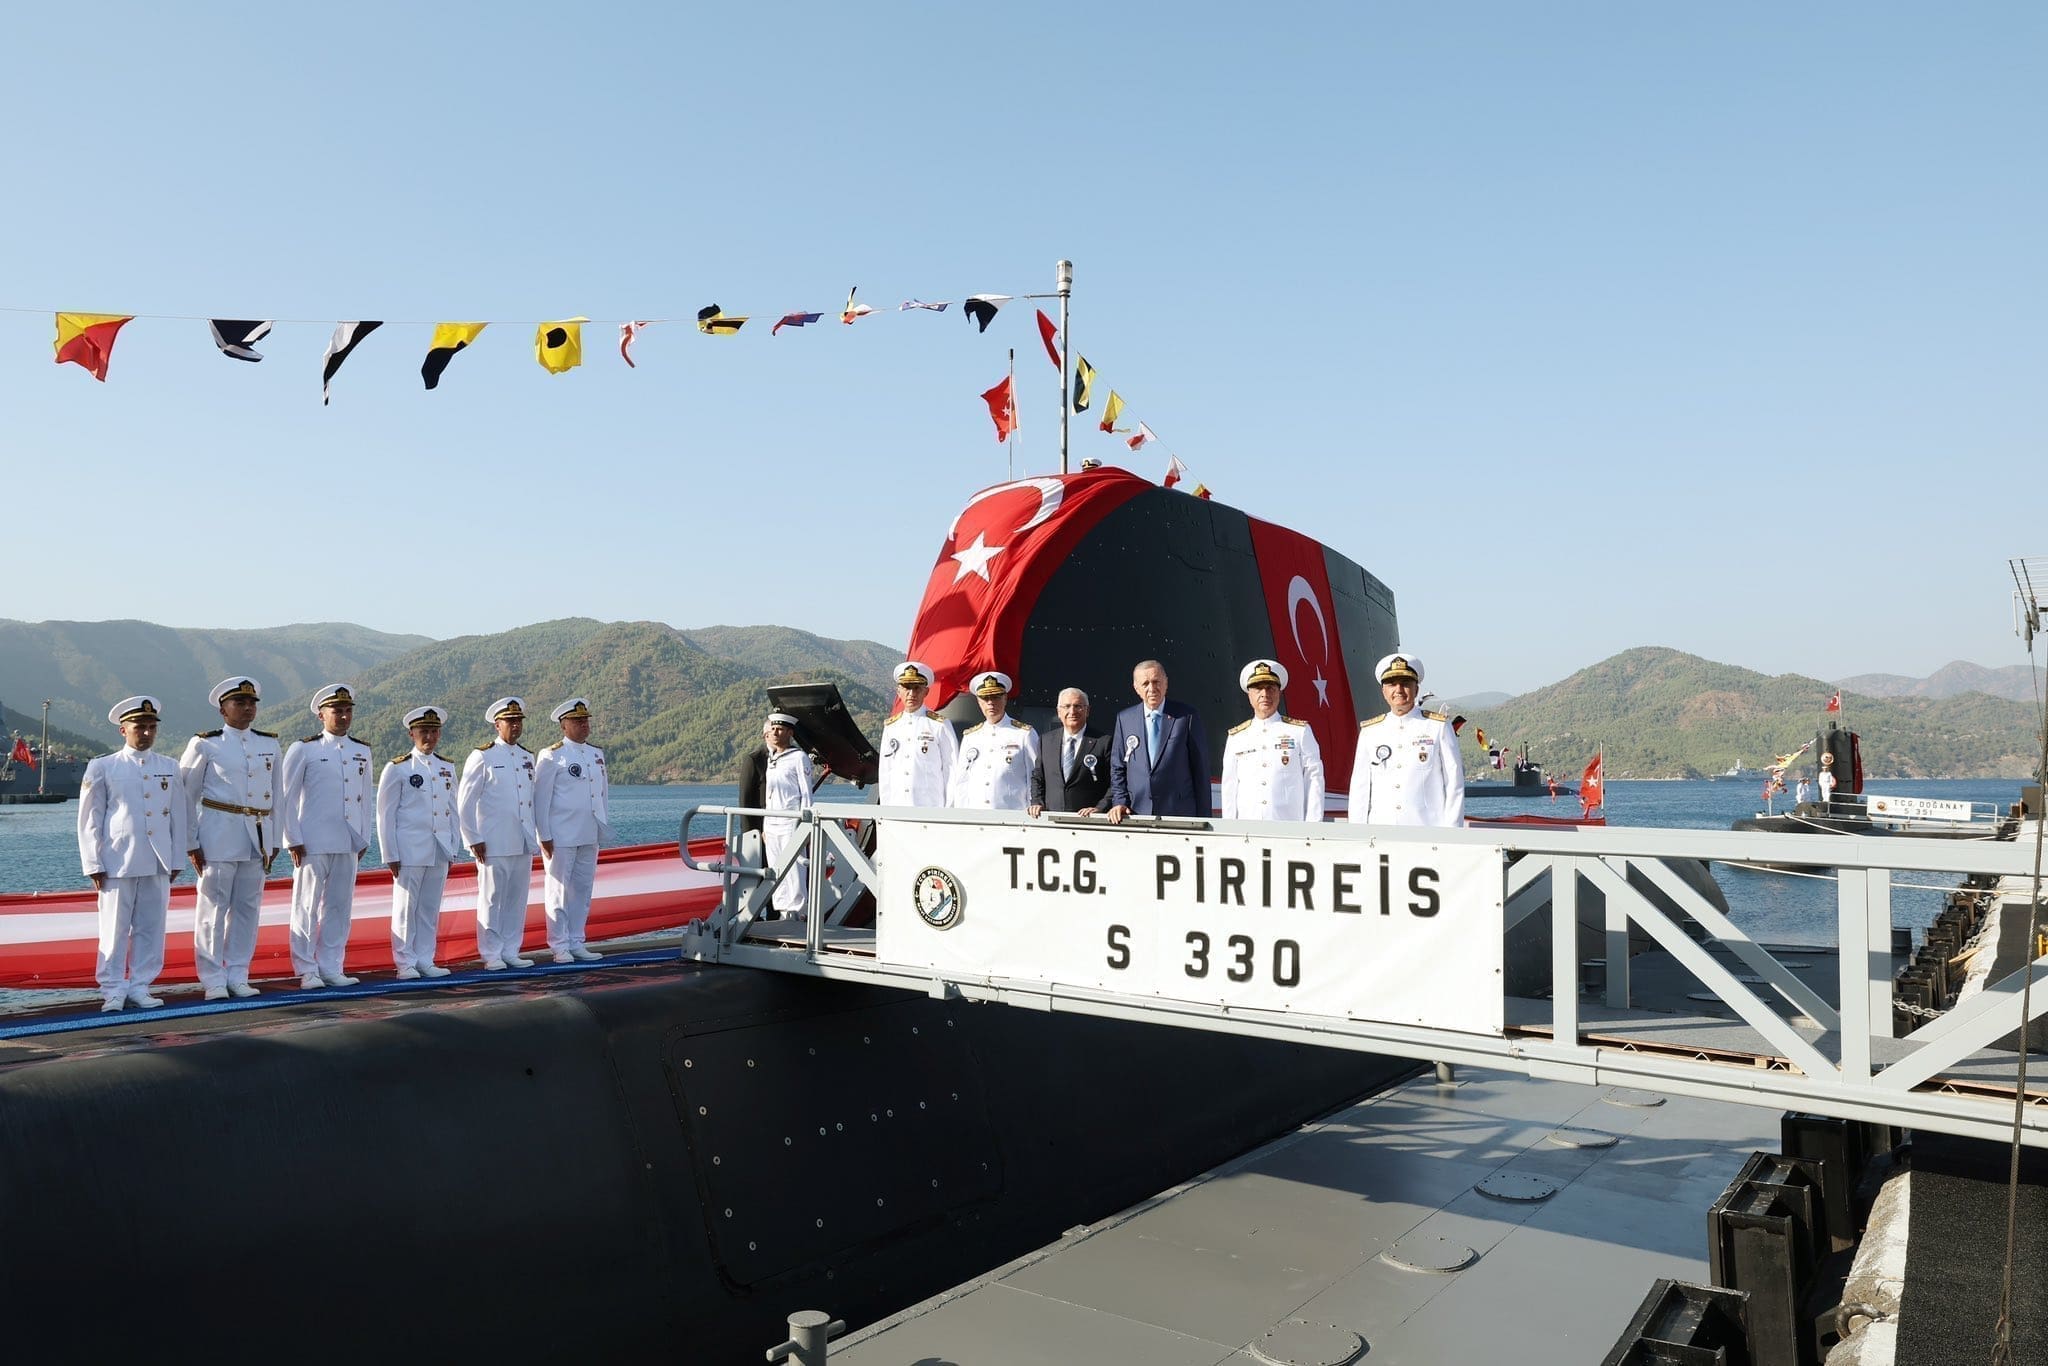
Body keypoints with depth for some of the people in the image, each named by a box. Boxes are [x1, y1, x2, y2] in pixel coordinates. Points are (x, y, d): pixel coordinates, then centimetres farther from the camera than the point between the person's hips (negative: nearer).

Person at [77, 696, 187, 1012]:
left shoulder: (170, 768, 11)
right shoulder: (102, 768, 3)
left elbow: (179, 817, 12)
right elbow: (89, 820, 3)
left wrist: (176, 861, 7)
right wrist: (94, 865, -2)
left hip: (158, 865, 3)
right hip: (117, 864, -3)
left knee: (151, 929, 5)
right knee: (115, 930, 1)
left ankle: (140, 987, 14)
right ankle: (113, 990, 10)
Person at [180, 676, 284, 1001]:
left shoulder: (270, 745, 11)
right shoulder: (205, 745, -1)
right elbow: (186, 796, 0)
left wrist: (274, 840, 10)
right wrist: (192, 844, -4)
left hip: (257, 838, 4)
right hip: (219, 836, -4)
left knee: (248, 907, 7)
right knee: (213, 907, -1)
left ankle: (238, 976, 16)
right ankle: (213, 980, 7)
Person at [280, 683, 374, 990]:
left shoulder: (362, 751, 11)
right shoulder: (303, 750, -2)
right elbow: (286, 797, -2)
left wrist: (364, 838, 11)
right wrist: (293, 840, -6)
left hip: (349, 843, 4)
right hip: (313, 843, -4)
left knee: (340, 907, 8)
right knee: (307, 906, 2)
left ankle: (331, 968, 16)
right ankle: (307, 970, 10)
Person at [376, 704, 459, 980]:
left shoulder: (447, 768, 12)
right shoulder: (397, 768, -2)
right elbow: (385, 814, -3)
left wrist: (453, 848, 11)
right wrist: (391, 855, -6)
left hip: (440, 851, 5)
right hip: (410, 850, -4)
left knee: (431, 909, 8)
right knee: (406, 908, 1)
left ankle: (425, 961, 16)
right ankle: (406, 964, 8)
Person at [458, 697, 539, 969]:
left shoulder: (527, 757, 13)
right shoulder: (482, 757, -4)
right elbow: (464, 802, -5)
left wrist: (534, 837, 13)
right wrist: (474, 839, -8)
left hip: (523, 843, 5)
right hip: (494, 844, -5)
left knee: (518, 899, 8)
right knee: (492, 900, 1)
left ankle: (511, 952, 16)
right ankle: (492, 955, 9)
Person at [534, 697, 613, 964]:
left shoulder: (597, 754, 12)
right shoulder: (552, 756, -6)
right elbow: (541, 798, -7)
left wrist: (604, 827, 12)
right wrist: (544, 836, -10)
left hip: (589, 835, 6)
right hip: (561, 836, -6)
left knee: (583, 889, 10)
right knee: (559, 889, 0)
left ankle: (576, 943, 18)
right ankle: (560, 947, 8)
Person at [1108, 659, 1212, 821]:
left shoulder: (1187, 716, 0)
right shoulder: (1124, 718, 9)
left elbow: (1201, 768, 1)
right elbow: (1117, 768, 14)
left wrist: (1202, 817, -1)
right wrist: (1120, 802, 0)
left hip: (1179, 813, -2)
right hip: (1136, 813, 2)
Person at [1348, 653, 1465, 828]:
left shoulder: (1438, 726, 5)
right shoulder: (1369, 731, 11)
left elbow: (1454, 783, 3)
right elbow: (1360, 787, 11)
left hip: (1427, 832, -2)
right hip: (1379, 831, 2)